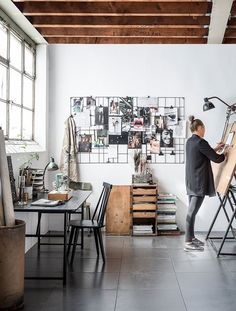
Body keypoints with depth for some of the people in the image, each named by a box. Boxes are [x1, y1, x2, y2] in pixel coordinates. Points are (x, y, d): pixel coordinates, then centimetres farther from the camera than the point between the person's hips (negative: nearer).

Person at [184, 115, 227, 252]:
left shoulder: (190, 141, 12)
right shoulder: (201, 142, -16)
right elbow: (216, 159, -11)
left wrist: (216, 149, 27)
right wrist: (225, 154, 8)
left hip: (191, 181, 10)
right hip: (199, 182, -10)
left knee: (192, 211, 14)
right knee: (192, 212, -9)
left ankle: (191, 237, 22)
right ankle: (188, 243, -6)